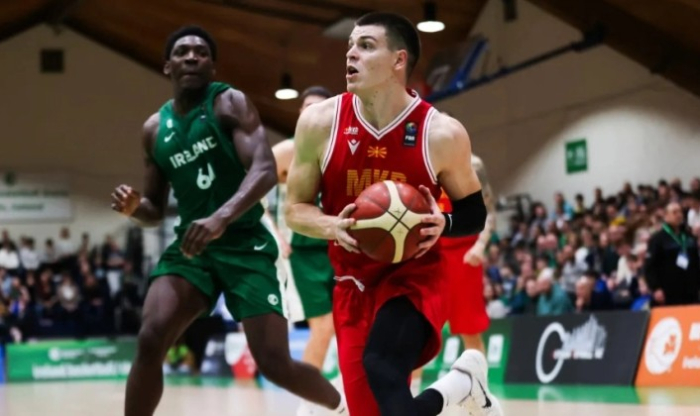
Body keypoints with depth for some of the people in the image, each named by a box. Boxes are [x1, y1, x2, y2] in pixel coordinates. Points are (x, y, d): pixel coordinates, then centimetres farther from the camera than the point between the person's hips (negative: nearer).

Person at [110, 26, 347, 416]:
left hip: (244, 244, -4)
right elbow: (156, 210, 18)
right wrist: (134, 207, -7)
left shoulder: (231, 103, -7)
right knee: (150, 340, -18)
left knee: (275, 362, -8)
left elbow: (265, 170, -22)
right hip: (191, 245, 4)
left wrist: (221, 217, -38)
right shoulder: (155, 128, 9)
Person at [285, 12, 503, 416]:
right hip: (353, 283, 4)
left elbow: (475, 213, 3)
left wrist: (443, 223, -20)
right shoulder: (319, 122, -6)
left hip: (414, 276, -3)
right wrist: (333, 226, -20)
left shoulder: (442, 133, -11)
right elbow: (295, 209, 2)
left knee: (381, 370, -32)